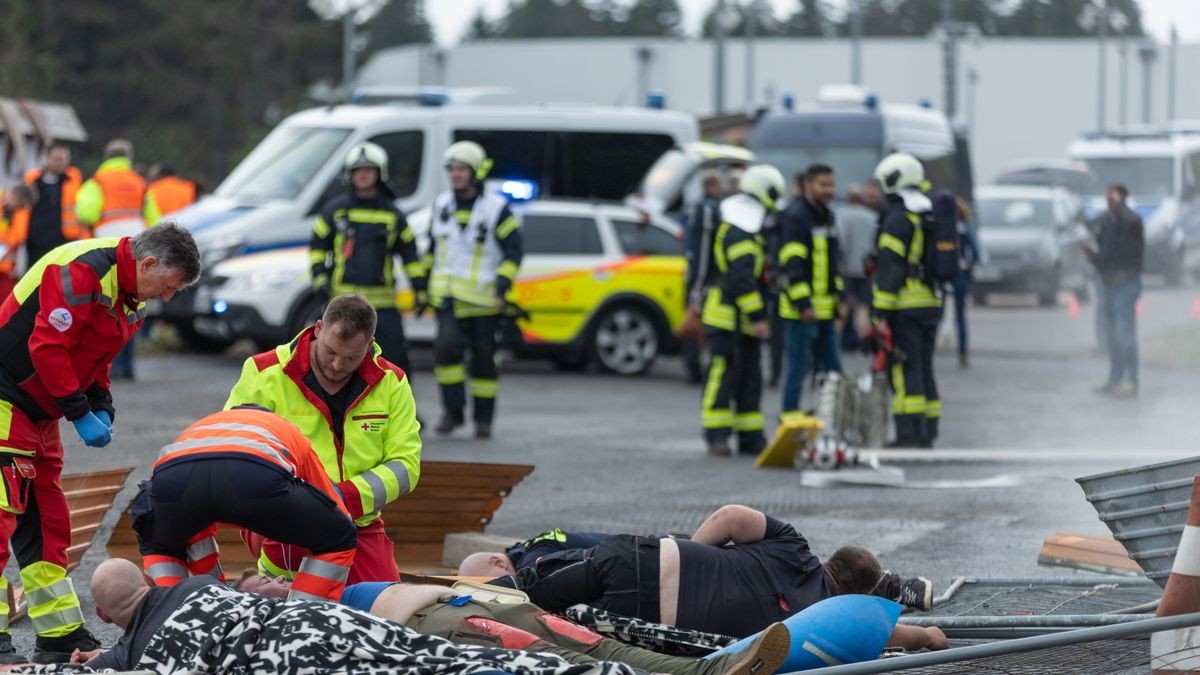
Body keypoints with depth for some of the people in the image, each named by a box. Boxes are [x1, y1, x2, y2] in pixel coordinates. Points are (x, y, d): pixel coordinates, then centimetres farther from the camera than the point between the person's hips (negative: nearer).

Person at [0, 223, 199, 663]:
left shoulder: (130, 298, 11)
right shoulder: (84, 272, -21)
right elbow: (47, 347, -25)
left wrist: (101, 409, 4)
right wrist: (81, 413, -21)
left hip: (39, 413, 10)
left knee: (47, 523, 12)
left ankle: (61, 635, 16)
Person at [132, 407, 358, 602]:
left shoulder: (197, 428, 50)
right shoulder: (290, 433, 45)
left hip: (172, 474, 3)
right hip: (257, 475, -3)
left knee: (156, 544, 40)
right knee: (339, 538, 25)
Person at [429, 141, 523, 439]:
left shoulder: (496, 209, -6)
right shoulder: (442, 205, 8)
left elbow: (514, 251, -6)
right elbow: (433, 246, 21)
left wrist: (502, 288, -16)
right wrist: (426, 281, 19)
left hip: (484, 299, -2)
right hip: (449, 297, 2)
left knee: (484, 357, 3)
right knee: (447, 346, -18)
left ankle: (483, 419, 16)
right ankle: (453, 411, -6)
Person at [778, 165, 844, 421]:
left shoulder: (826, 217, 16)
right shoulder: (796, 217, -13)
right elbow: (792, 265, -19)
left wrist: (838, 295, 19)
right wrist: (803, 304, -23)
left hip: (825, 308, 9)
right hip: (803, 308, -9)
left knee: (833, 367, 11)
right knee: (798, 366, -4)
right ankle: (789, 417, 3)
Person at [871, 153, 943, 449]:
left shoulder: (898, 219, -11)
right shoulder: (931, 217, 16)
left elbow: (890, 267, -16)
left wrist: (880, 311, -17)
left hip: (905, 305, -8)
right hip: (932, 302, 8)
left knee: (905, 370, -8)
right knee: (924, 369, 12)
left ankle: (910, 433, -12)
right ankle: (927, 433, 14)